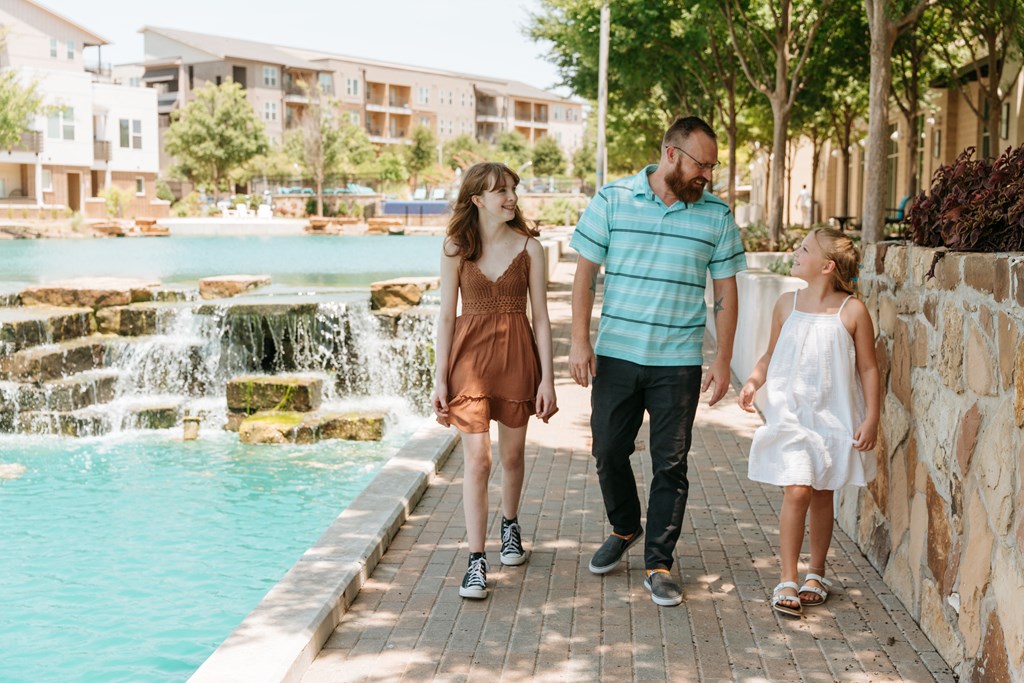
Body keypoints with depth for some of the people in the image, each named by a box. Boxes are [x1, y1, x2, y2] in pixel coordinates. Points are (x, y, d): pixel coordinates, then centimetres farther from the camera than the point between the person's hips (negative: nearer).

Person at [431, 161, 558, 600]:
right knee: (477, 459, -7)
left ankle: (510, 525, 41)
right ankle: (476, 560, -2)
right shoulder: (456, 249, -1)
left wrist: (547, 378, -3)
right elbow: (446, 316, 1)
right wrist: (440, 378, -2)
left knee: (512, 453, 14)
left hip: (517, 356, 1)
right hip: (470, 357, -1)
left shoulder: (529, 247, -1)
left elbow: (540, 318, 0)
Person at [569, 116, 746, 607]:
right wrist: (580, 340, -5)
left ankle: (659, 564, 13)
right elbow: (586, 272, 1)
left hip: (679, 362, 0)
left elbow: (725, 291, 5)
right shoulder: (613, 200, -2)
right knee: (609, 452, 10)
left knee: (670, 465, 1)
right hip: (615, 355, 0)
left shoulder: (716, 215, 1)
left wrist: (723, 360, 1)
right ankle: (625, 529, 37)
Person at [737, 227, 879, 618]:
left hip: (834, 417, -1)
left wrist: (871, 418, -5)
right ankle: (787, 581, -2)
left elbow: (868, 368, -1)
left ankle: (816, 574, 29)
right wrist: (753, 381, -5)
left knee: (822, 495, 11)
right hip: (791, 413, 1)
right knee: (796, 491, -10)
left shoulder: (852, 312, -6)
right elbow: (771, 356, 13)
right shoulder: (787, 305, 3)